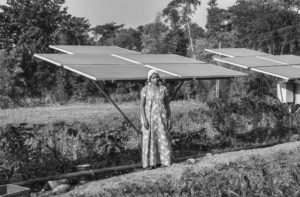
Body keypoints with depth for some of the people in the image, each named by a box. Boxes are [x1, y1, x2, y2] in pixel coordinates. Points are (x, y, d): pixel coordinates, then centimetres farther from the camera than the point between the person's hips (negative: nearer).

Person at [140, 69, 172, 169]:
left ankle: (162, 161, 10)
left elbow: (167, 105, 5)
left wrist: (169, 120, 0)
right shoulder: (145, 89, -4)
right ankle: (150, 162, 11)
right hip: (149, 117, -1)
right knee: (149, 139, 0)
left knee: (162, 139, -1)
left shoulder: (163, 89, 2)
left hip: (161, 117, 2)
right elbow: (142, 105, -6)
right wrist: (144, 119, -16)